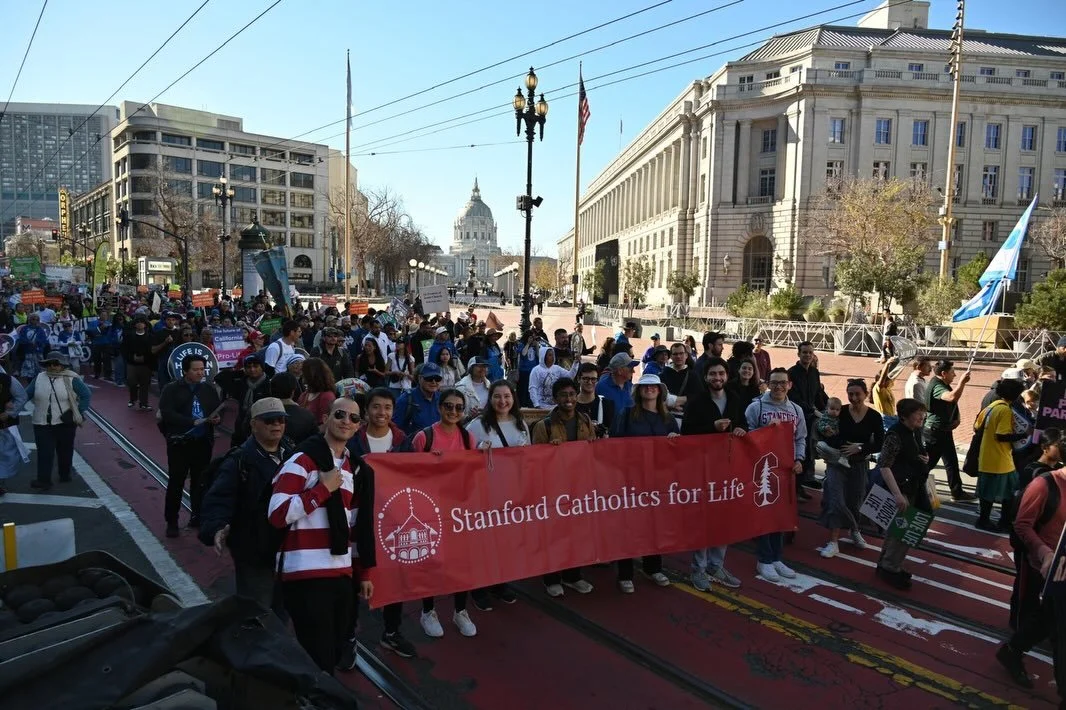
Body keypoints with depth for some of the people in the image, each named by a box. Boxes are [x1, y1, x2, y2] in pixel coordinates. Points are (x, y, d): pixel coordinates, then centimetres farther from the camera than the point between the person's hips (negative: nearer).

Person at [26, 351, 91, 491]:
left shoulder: (71, 379, -4)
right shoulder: (39, 378, 4)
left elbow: (87, 395, -1)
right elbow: (25, 395, 9)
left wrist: (80, 412, -5)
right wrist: (15, 411, -1)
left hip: (65, 423, -1)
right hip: (42, 424, 1)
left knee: (65, 451, 11)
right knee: (44, 452, -5)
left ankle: (65, 475, 27)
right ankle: (43, 480, -3)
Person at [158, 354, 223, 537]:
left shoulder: (209, 389, 8)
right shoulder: (171, 390, -4)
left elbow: (218, 409, 14)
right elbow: (167, 414, -15)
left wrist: (217, 418, -9)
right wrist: (193, 422, -21)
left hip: (203, 442, 4)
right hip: (179, 442, -4)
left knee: (200, 482, 12)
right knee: (176, 482, 3)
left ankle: (197, 517, 25)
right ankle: (171, 522, 14)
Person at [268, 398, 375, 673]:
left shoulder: (355, 468, 13)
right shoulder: (304, 459, -10)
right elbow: (277, 514, -18)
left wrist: (363, 573, 17)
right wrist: (323, 489, -17)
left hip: (342, 574, 7)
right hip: (307, 575, -7)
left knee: (334, 653, 15)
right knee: (318, 661, -4)